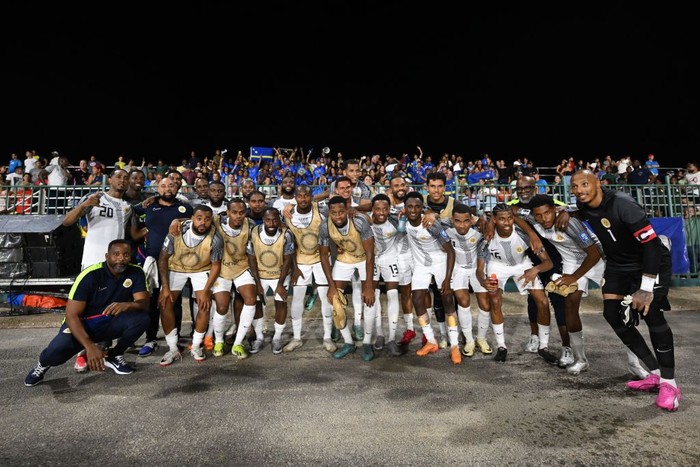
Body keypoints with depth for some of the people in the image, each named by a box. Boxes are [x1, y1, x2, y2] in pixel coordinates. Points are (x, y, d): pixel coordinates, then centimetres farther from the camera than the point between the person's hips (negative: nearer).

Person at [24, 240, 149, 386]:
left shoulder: (136, 272, -11)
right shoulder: (90, 275, -21)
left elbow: (144, 303, -17)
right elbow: (71, 315, -22)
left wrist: (127, 305, -42)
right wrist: (90, 346, -34)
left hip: (110, 323, 2)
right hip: (82, 323, -2)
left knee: (141, 318, -25)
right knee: (57, 350, -29)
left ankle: (113, 356, 1)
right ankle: (44, 363, 12)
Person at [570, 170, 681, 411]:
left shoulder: (622, 204, -29)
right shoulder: (584, 206, -8)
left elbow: (651, 243, -31)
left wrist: (646, 288, -32)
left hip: (651, 262, -7)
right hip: (618, 265, 7)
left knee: (650, 312, -21)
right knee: (613, 315, -3)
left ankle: (669, 383, -4)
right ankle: (655, 374, 10)